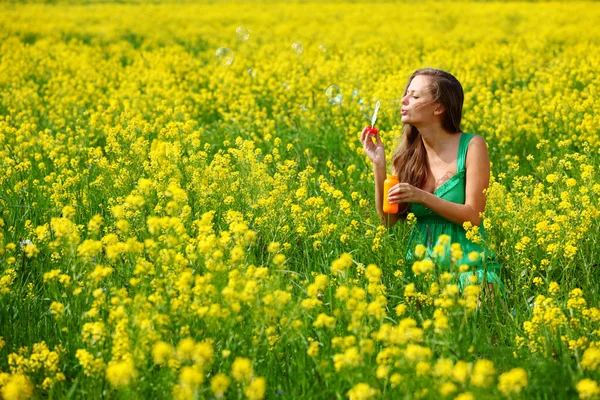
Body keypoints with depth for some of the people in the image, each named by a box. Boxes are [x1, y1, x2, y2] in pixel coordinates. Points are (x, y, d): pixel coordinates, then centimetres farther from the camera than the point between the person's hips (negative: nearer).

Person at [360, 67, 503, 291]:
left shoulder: (472, 146, -4)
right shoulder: (407, 153, 6)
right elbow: (388, 221, 3)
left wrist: (422, 197, -20)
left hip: (467, 260, -3)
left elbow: (474, 216, -9)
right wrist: (378, 165, -7)